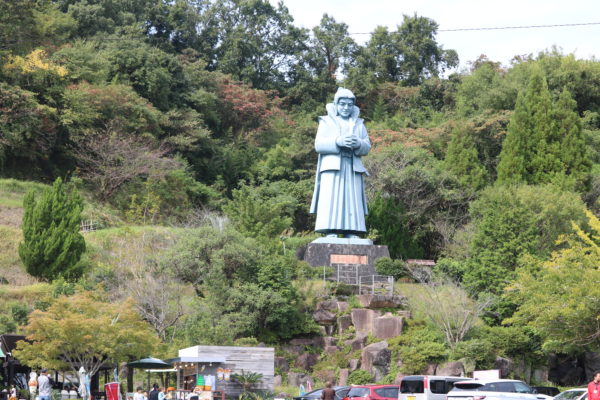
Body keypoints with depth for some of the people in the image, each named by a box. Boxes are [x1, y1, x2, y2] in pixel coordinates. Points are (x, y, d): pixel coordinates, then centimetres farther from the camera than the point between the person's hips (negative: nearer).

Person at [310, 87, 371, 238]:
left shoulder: (359, 124, 20)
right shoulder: (327, 121, 12)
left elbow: (367, 147, 11)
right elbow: (319, 145, 0)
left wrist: (358, 144, -13)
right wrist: (337, 142, -17)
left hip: (353, 169, 3)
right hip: (332, 168, -3)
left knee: (352, 202, -6)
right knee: (331, 203, -13)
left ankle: (352, 235, -10)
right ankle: (331, 235, -18)